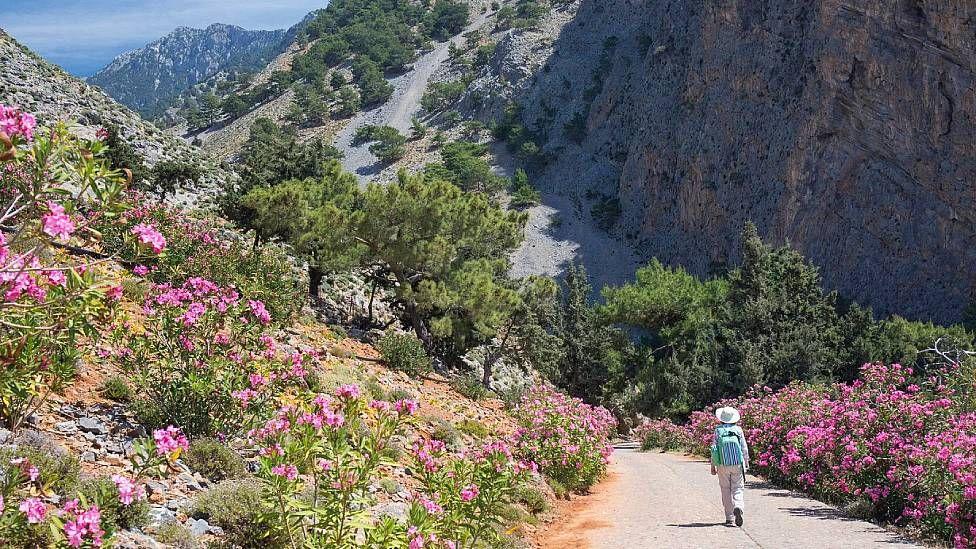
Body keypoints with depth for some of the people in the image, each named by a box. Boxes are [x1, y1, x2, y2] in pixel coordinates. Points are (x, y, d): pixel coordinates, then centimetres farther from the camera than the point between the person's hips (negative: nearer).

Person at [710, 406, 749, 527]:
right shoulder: (738, 430, 1)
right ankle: (738, 507, -26)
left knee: (726, 490, 8)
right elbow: (744, 448, 3)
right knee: (738, 488, 4)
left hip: (722, 465, 0)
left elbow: (714, 448, 0)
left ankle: (729, 518, 9)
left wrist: (713, 466, 7)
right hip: (737, 464, 0)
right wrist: (746, 463, 13)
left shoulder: (718, 430, 0)